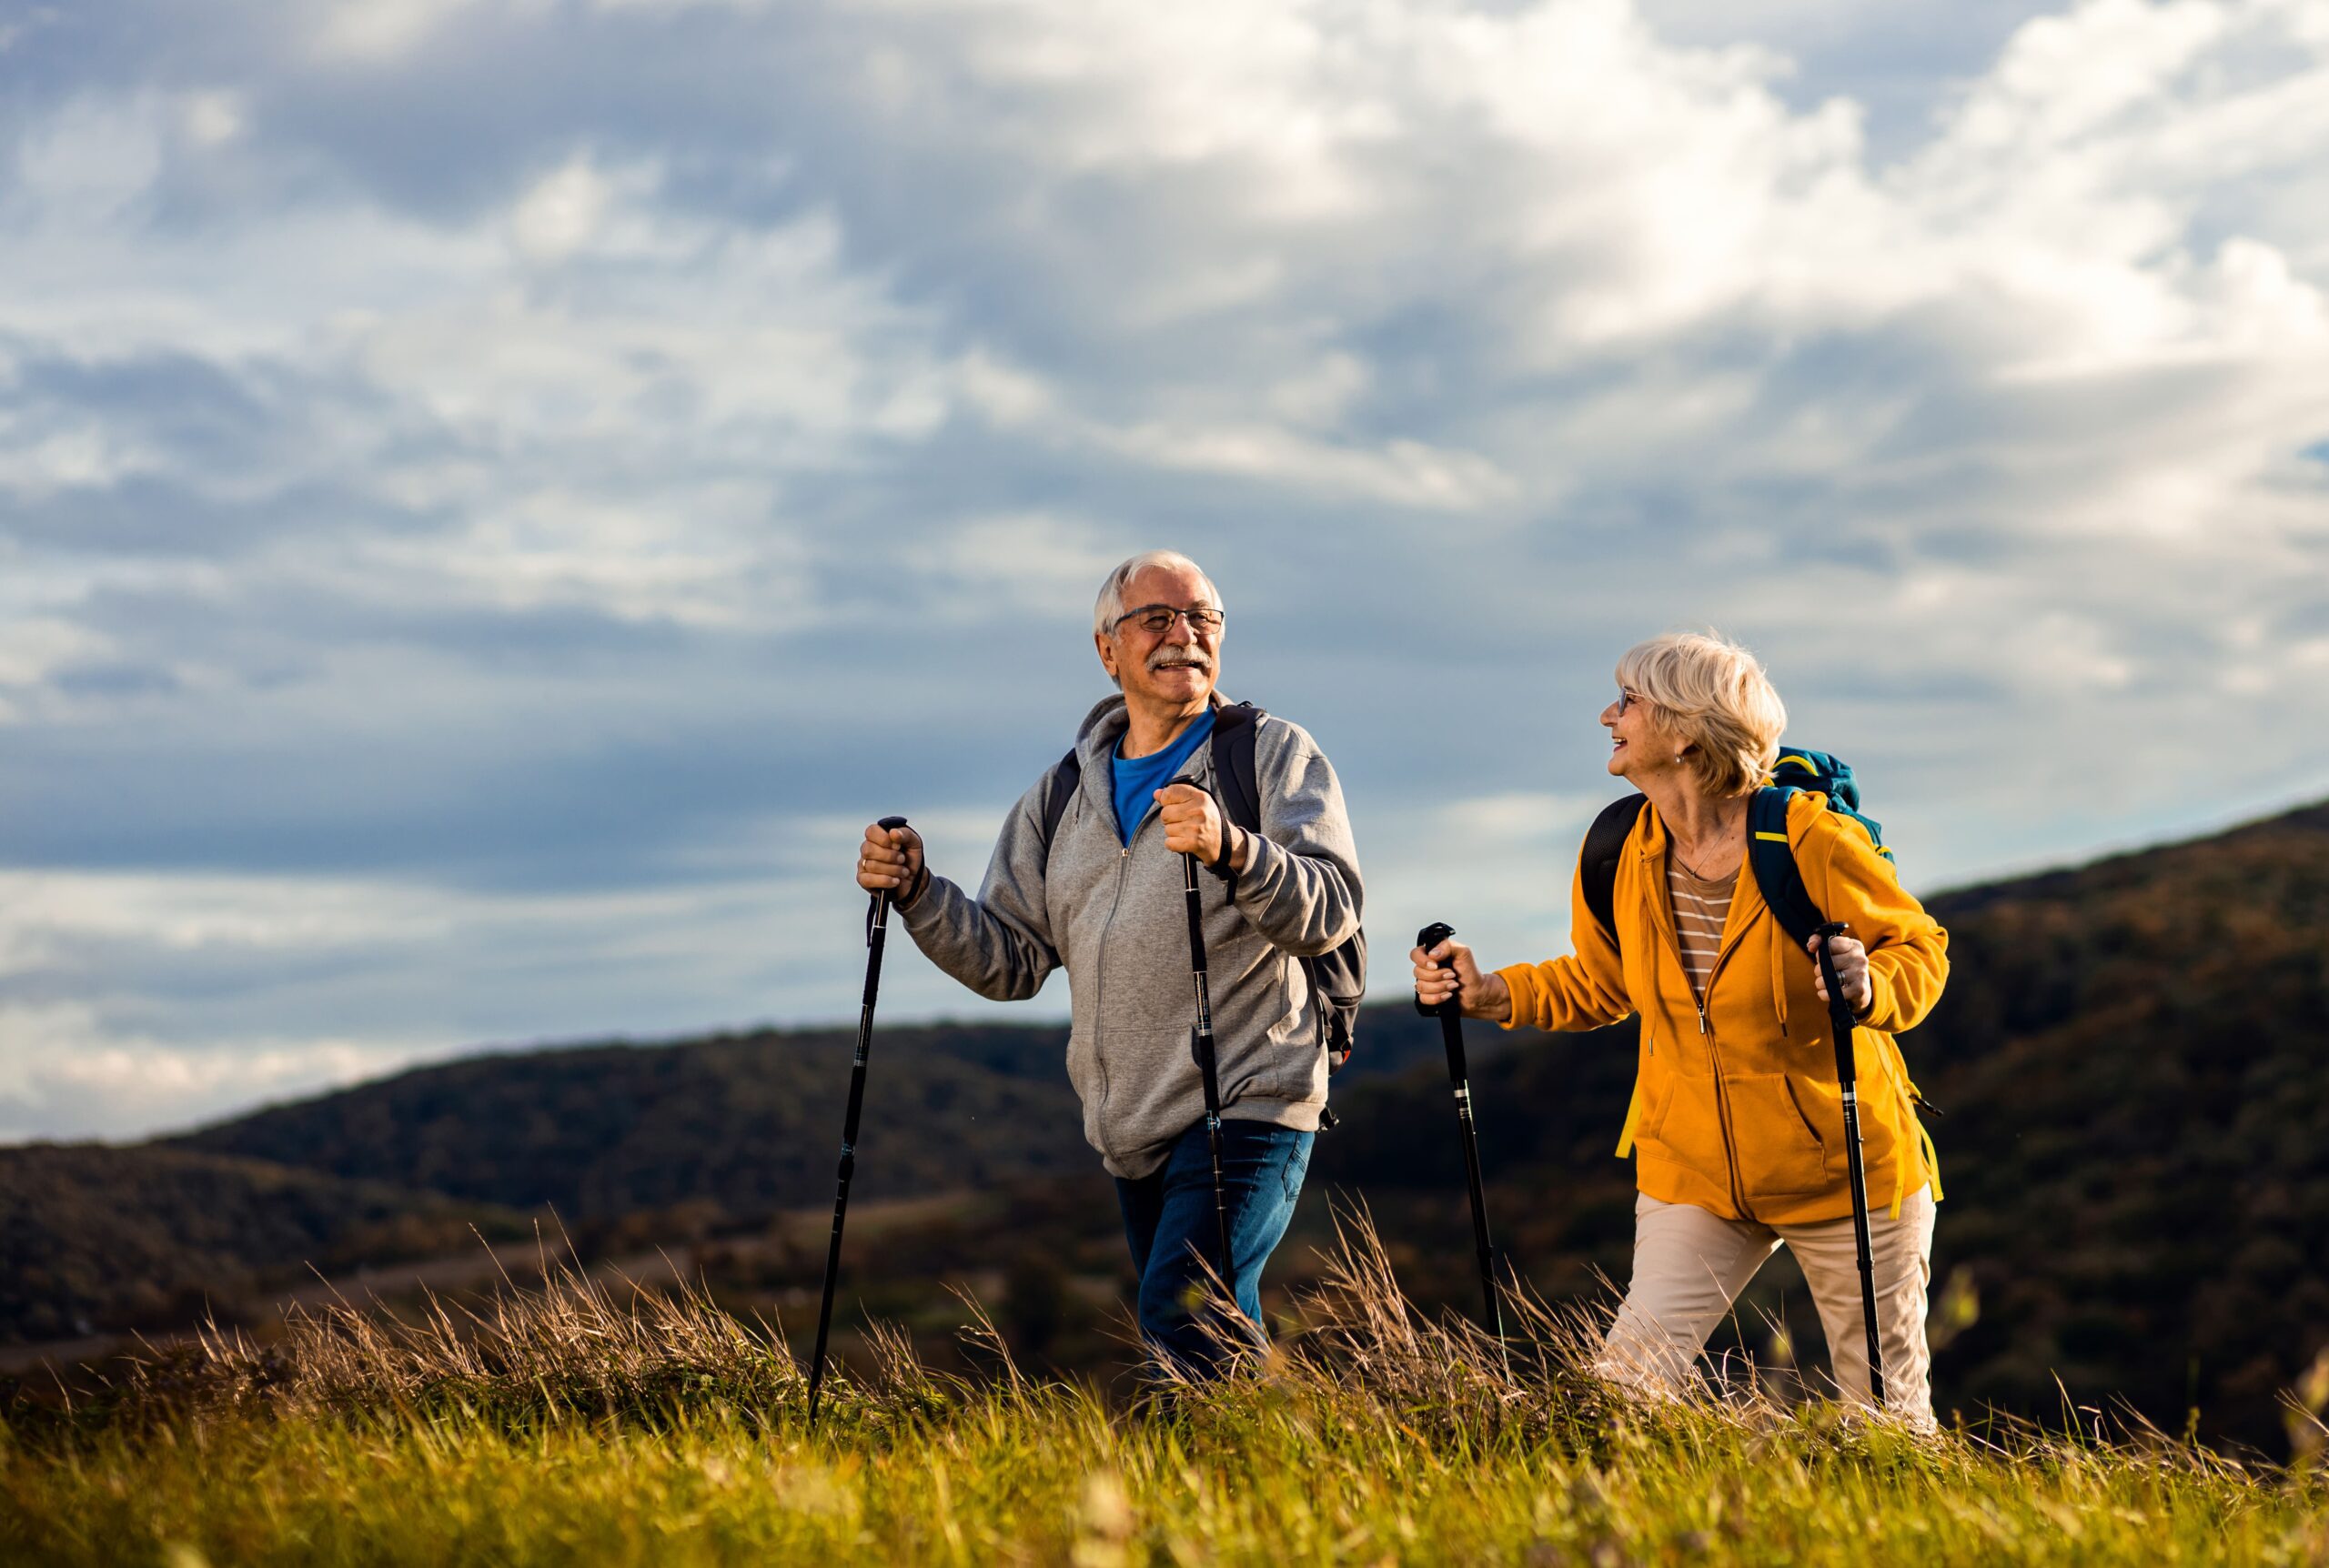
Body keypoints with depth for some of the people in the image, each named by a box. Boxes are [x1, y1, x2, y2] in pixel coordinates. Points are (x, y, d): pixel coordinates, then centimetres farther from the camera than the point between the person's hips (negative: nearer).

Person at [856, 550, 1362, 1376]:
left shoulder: (1276, 755, 0)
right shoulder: (1061, 796, 15)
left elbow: (1332, 908, -15)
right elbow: (1012, 959, 13)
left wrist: (1234, 850, -33)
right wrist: (917, 892, -3)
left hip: (1250, 1101, -6)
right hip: (1131, 1126, 6)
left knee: (1180, 1309, -23)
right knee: (1218, 1336, 11)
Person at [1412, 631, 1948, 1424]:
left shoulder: (1812, 841, -19)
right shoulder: (1618, 853, -4)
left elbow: (1921, 947, -8)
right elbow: (1601, 984, 12)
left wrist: (1869, 989, -31)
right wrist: (1486, 993, -2)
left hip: (1843, 1168, -3)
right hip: (1693, 1171, 3)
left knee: (1886, 1407, 9)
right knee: (1631, 1375, -10)